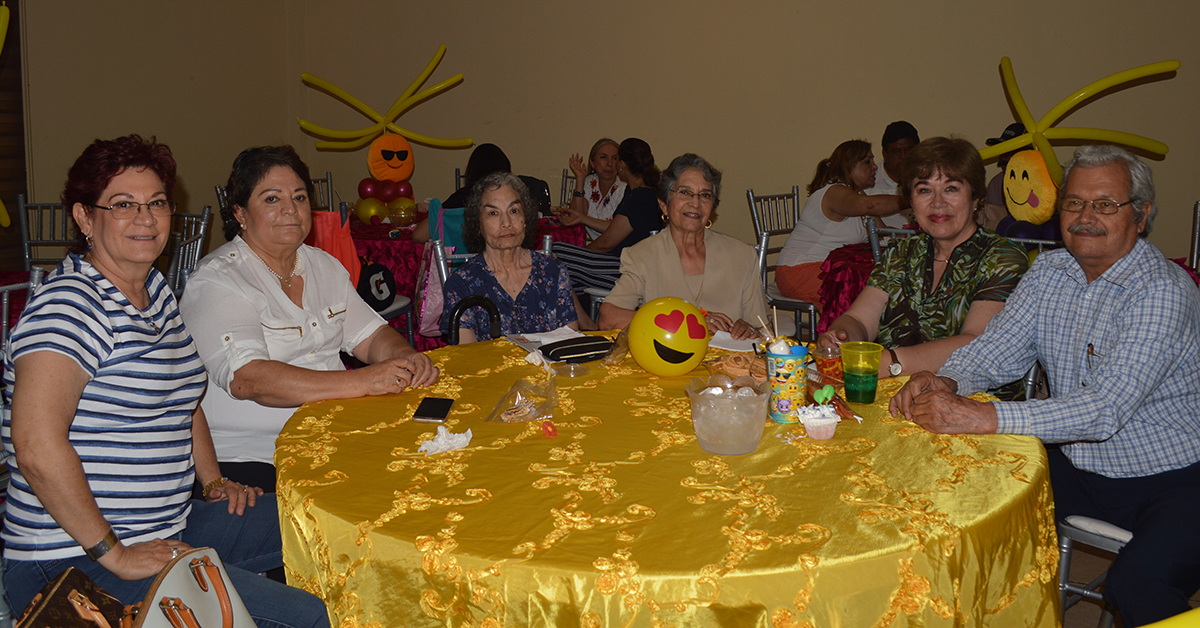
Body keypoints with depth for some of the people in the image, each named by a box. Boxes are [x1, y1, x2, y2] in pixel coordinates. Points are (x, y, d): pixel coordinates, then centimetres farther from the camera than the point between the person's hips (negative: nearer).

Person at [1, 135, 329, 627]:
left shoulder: (155, 290, 12)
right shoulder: (70, 304, -18)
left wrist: (213, 481, 14)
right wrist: (113, 554, -24)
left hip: (167, 527, 9)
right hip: (77, 563, -9)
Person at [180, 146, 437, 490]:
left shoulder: (324, 265, 14)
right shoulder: (217, 280, -10)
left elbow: (372, 336, 15)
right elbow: (247, 379, -23)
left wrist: (407, 358, -11)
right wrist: (364, 381, -29)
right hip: (247, 458, -7)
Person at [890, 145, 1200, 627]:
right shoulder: (1048, 271, 2)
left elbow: (1106, 409, -31)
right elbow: (996, 350, 2)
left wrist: (986, 417, -41)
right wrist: (946, 382, -22)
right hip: (1078, 466, 6)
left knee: (1138, 583, -31)